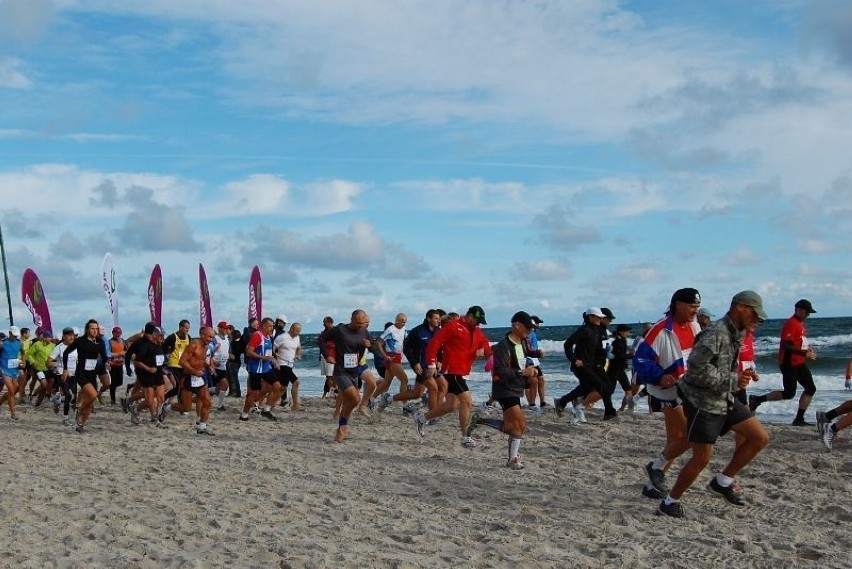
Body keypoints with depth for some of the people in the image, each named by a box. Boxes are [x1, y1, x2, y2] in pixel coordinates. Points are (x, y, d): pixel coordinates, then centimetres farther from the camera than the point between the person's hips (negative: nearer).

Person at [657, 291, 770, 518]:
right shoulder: (716, 334, -21)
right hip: (703, 402, -9)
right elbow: (696, 368, -28)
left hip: (725, 399, 9)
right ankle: (670, 502, 12)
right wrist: (733, 380, -22)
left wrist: (742, 375, 1)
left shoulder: (736, 334, 9)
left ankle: (723, 481, 16)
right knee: (702, 458, -5)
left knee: (760, 437, 5)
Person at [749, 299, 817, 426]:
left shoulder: (800, 323, 14)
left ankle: (799, 419, 10)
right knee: (789, 393, -8)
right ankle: (757, 399, 3)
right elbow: (786, 346, -25)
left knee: (811, 389, 6)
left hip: (799, 363, 10)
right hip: (789, 363, -10)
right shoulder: (791, 324, -17)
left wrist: (807, 349, 8)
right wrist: (805, 353, -25)